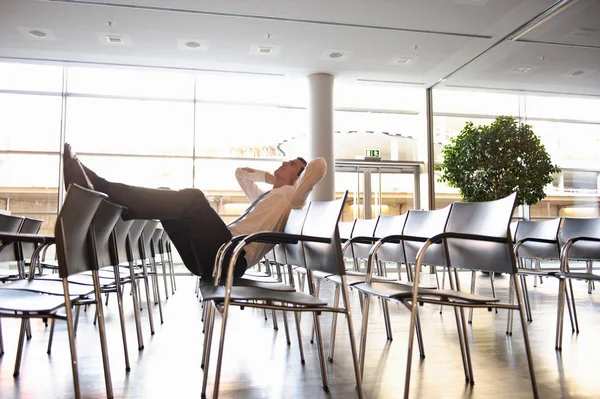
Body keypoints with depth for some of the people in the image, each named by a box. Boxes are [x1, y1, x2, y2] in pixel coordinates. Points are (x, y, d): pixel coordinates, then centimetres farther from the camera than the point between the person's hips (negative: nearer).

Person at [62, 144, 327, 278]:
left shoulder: (290, 195, 13)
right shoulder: (263, 196, 36)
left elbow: (319, 165, -1)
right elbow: (241, 172, 49)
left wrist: (285, 180, 17)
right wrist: (273, 178, 42)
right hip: (209, 257, 8)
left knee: (193, 198, -28)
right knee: (164, 198, -1)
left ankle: (101, 190, -33)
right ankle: (97, 187, -22)